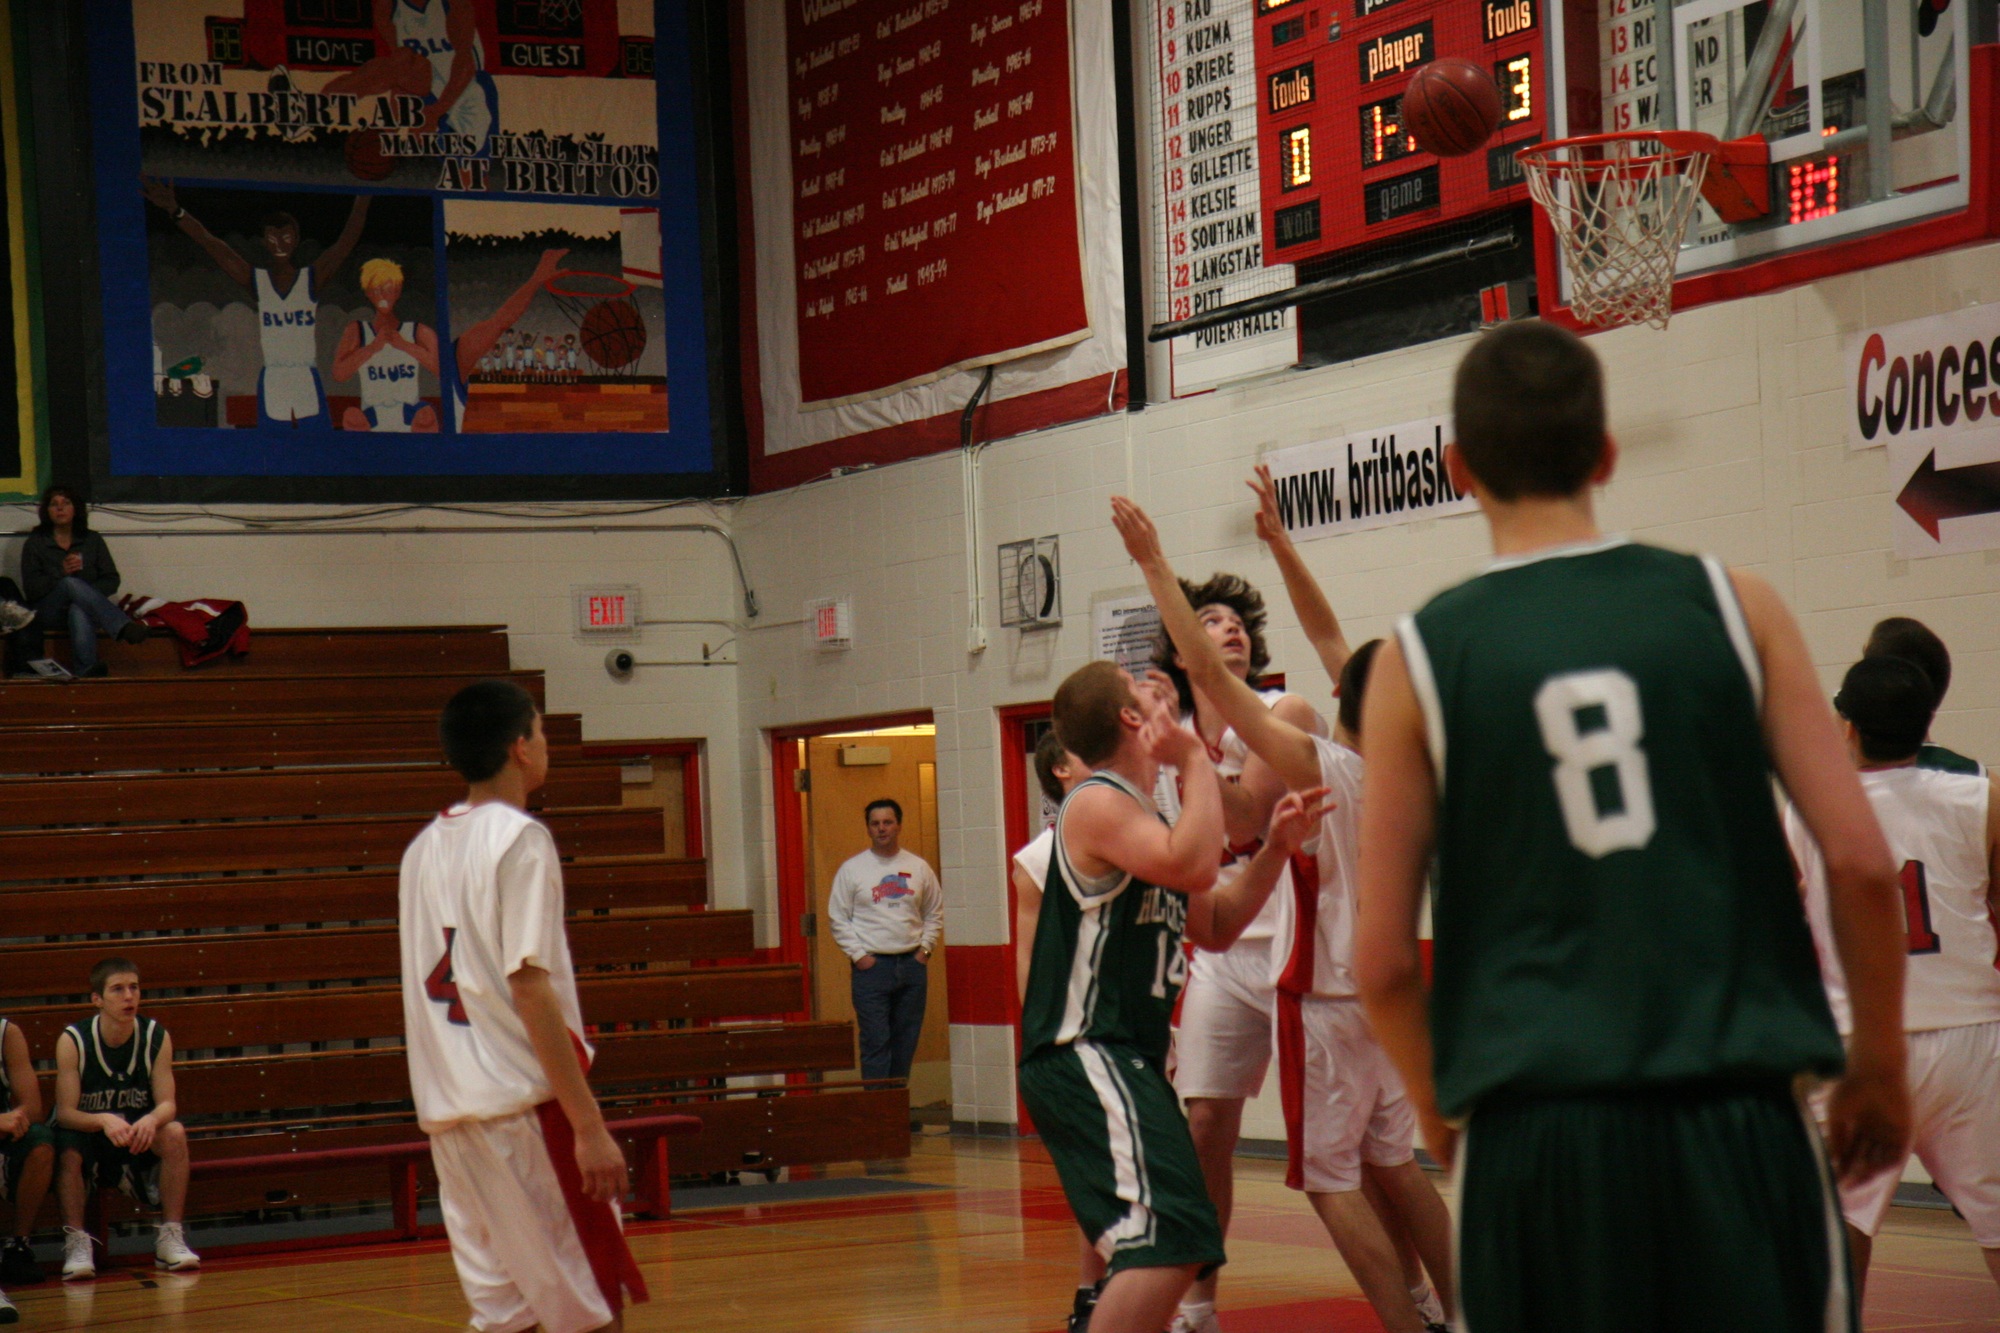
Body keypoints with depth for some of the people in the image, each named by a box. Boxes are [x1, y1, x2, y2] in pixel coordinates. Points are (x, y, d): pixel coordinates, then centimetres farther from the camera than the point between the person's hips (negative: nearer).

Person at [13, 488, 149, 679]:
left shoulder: (92, 540, 13)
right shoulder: (35, 543, 8)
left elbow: (112, 581, 5)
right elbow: (31, 589, -3)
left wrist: (84, 594, -14)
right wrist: (62, 573, -18)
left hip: (83, 608, 1)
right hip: (47, 611, -1)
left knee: (79, 610, -38)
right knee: (70, 583, -34)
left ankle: (85, 668, -58)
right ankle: (124, 627, -53)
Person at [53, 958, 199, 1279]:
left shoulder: (157, 1037, -10)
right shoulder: (73, 1041, -16)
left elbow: (167, 1104, -14)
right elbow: (65, 1112, -21)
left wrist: (151, 1120, -39)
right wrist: (104, 1120, -42)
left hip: (139, 1140, 2)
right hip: (87, 1134, -2)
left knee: (174, 1133, -27)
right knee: (68, 1150, -34)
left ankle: (170, 1238, -21)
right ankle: (76, 1242, -25)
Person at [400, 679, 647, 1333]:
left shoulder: (423, 848, 13)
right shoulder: (520, 839, -10)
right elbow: (530, 988, -17)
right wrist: (589, 1124, -18)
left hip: (447, 1106, 8)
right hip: (523, 1100, -8)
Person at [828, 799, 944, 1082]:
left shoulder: (919, 868, 9)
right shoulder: (852, 869, 2)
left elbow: (935, 914, 17)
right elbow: (837, 918, 2)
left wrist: (925, 948, 4)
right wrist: (858, 954, -7)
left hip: (911, 964, 3)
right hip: (871, 965, -3)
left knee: (906, 1041, 6)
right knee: (875, 1041, -8)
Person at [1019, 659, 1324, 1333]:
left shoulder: (1139, 813, 20)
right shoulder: (1098, 803, -11)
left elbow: (1213, 928, 23)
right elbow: (1192, 865, -28)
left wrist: (1274, 851, 12)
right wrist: (1196, 760, -17)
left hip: (1124, 1057, 11)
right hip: (1086, 1056, -11)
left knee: (1146, 1246, 21)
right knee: (1168, 1242, -22)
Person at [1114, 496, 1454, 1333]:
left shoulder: (1316, 764, -18)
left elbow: (1207, 672, -21)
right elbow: (1330, 639, 9)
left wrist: (1154, 563, -18)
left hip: (1324, 1001, -7)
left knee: (1332, 1182, -2)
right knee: (1391, 1167, 19)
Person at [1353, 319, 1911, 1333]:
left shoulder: (1420, 656, 3)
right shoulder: (1731, 605, 4)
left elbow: (1382, 960, 2)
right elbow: (1861, 863, -1)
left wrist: (1441, 1113, 19)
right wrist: (1878, 1071, 12)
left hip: (1534, 1134, 0)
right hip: (1738, 1119, 0)